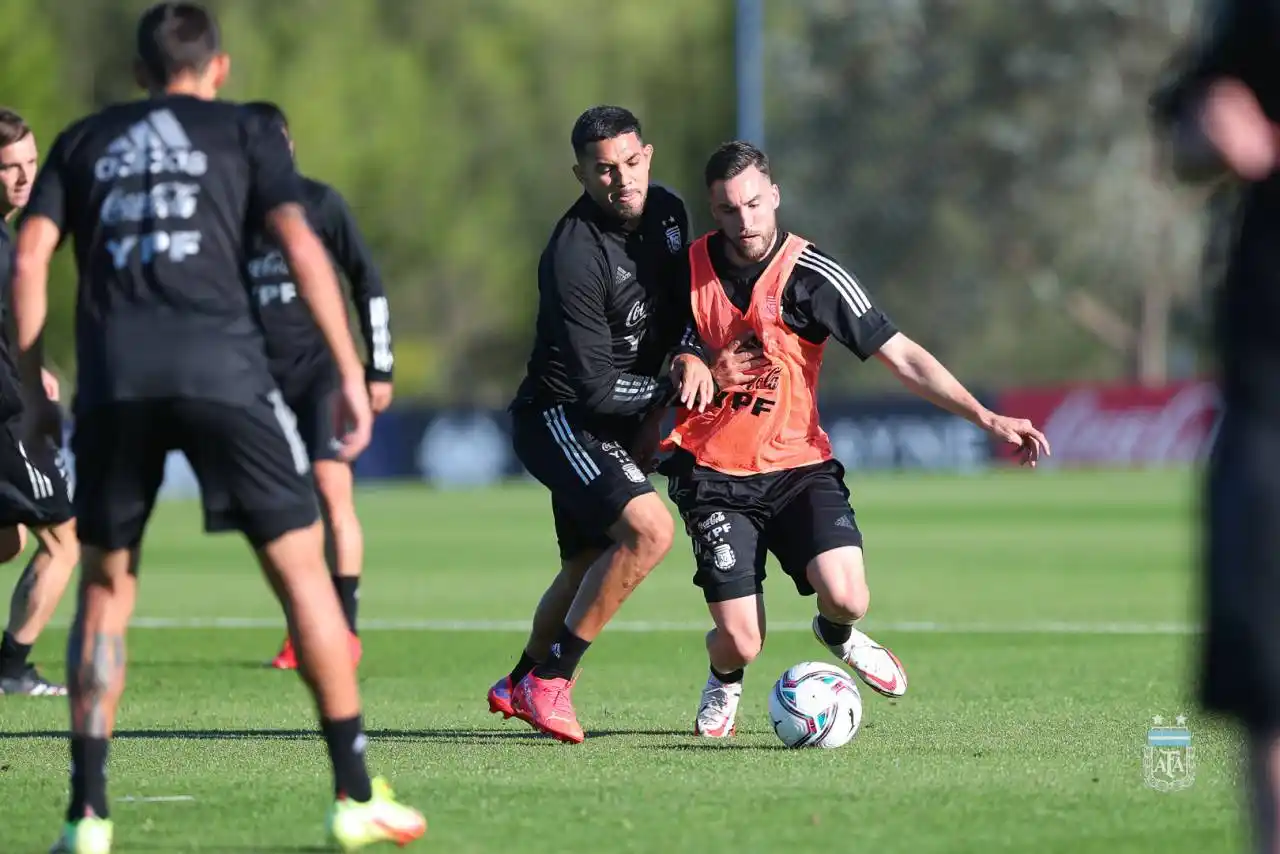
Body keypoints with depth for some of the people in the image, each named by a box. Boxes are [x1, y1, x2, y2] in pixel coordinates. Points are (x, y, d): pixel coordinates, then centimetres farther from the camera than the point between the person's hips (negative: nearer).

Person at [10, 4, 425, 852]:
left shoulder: (85, 141, 22)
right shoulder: (245, 134, 16)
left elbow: (31, 254, 10)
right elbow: (301, 245, 3)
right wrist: (352, 374, 2)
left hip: (113, 375, 2)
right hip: (221, 365, -2)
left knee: (105, 588, 13)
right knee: (301, 566, 5)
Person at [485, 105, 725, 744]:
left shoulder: (667, 211, 0)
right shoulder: (576, 255, -26)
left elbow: (683, 302, 14)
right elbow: (595, 386, -24)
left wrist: (691, 356, -6)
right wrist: (668, 392, -15)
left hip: (614, 426, 9)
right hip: (560, 419, -9)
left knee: (588, 567, 19)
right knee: (649, 529, -26)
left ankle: (518, 687, 40)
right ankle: (550, 679, -15)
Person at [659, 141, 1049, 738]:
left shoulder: (811, 275, -10)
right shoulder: (685, 269, -4)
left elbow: (902, 357, -11)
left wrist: (986, 417, -19)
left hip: (798, 464, 0)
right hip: (713, 471, 0)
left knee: (845, 597, -23)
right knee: (740, 642, -11)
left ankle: (838, 635, 20)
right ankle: (724, 683, 31)